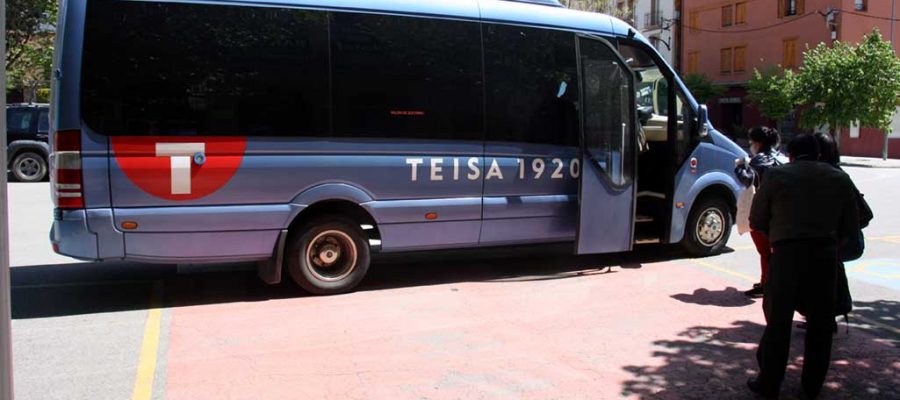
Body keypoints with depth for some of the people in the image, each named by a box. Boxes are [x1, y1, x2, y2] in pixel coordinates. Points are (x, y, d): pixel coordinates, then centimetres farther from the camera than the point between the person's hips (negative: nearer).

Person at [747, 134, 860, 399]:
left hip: (788, 253, -3)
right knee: (820, 322, 13)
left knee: (779, 320, 4)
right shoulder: (839, 178, 11)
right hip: (825, 255, 3)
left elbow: (756, 221, 4)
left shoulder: (776, 176, 2)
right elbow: (851, 226, 10)